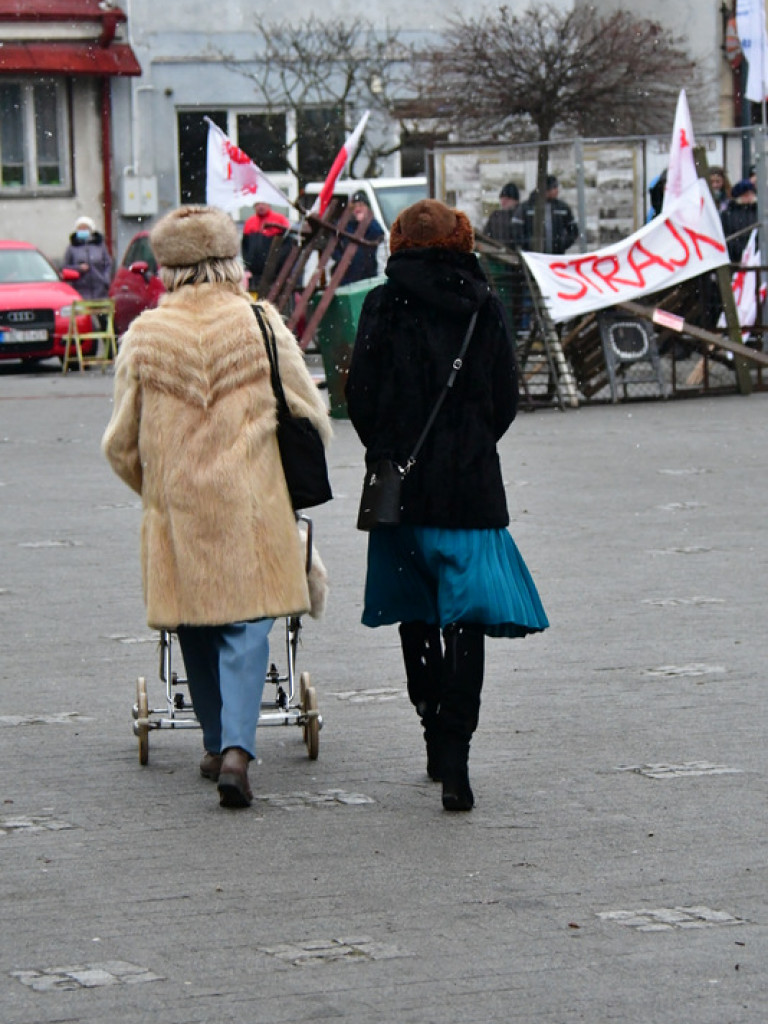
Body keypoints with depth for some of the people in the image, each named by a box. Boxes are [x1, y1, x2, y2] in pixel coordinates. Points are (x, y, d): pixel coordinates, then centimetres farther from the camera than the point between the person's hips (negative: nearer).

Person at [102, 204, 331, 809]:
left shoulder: (144, 336, -1)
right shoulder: (261, 323, -4)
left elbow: (122, 445, 6)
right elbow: (311, 415, 3)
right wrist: (296, 481, 21)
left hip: (177, 509, 2)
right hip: (252, 506, -2)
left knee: (197, 629, 16)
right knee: (247, 628, -1)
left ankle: (217, 746, 24)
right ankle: (236, 748, -18)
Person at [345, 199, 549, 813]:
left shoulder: (385, 306, -3)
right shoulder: (483, 304, 2)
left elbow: (362, 396, -4)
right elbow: (507, 397, 4)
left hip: (404, 484, 0)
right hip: (472, 485, 0)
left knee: (415, 612, 16)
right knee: (466, 617, -2)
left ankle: (438, 739, 20)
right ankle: (454, 760, -13)